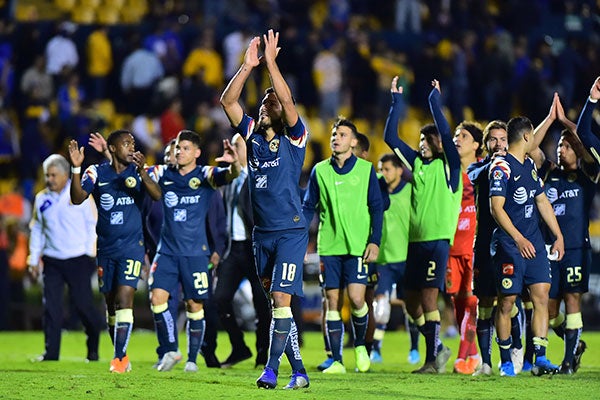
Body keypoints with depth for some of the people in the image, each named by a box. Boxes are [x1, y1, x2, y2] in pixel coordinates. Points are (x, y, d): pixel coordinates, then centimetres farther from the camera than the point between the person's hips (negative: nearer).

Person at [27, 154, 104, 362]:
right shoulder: (42, 199, 10)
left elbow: (92, 225, 1)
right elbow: (37, 230, 19)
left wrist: (91, 254, -5)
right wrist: (34, 259, 14)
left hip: (78, 260, -4)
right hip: (51, 261, 4)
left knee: (83, 304, -4)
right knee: (51, 306, -4)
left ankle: (93, 349, 16)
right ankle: (51, 351, 0)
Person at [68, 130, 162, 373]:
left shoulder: (137, 172, -2)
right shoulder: (97, 173, 1)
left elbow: (157, 195, -19)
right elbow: (77, 198, -12)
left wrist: (141, 172, -36)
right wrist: (76, 168, -25)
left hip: (131, 246, -3)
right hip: (106, 248, 3)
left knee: (124, 298, -15)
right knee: (111, 303, 9)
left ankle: (119, 358, -15)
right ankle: (122, 356, 21)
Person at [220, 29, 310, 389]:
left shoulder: (294, 138, -2)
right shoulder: (253, 135, 11)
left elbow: (287, 99, -18)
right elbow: (228, 101, 2)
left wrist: (271, 61, -17)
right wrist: (248, 66, -7)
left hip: (291, 231, -6)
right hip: (262, 233, 6)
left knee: (281, 298, -12)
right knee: (276, 300, 7)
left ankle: (272, 369, -11)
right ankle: (298, 370, 12)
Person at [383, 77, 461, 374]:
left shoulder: (449, 165, -2)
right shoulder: (416, 162, 14)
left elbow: (445, 134, -17)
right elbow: (390, 137, 14)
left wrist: (434, 101, -11)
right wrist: (397, 102, 10)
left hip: (438, 239, -7)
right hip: (415, 239, 7)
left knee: (428, 297, -12)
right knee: (412, 301, 8)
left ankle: (433, 359, -6)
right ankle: (437, 348, 23)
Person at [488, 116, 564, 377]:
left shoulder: (530, 165, 16)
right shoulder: (501, 167, -10)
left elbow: (542, 202, 24)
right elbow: (496, 208, -17)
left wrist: (558, 236, 21)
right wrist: (519, 239, -24)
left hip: (534, 242, 7)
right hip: (509, 245, -7)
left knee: (541, 296, -2)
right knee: (507, 301, -1)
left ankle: (540, 358, -2)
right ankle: (505, 361, 8)